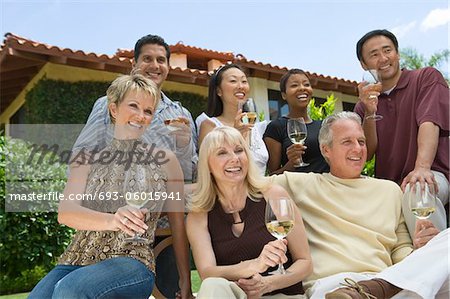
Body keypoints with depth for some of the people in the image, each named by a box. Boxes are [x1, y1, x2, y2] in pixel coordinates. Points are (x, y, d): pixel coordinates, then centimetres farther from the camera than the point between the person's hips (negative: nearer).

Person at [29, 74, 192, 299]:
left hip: (132, 264, -2)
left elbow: (178, 224, 9)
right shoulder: (90, 156, 10)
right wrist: (112, 221, -24)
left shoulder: (164, 160, 6)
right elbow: (66, 212, -4)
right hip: (77, 261, 3)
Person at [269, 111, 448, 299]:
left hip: (388, 281, 6)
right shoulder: (303, 184, 15)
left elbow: (399, 250, 22)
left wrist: (418, 250, 2)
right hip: (330, 282, -6)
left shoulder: (390, 190, 24)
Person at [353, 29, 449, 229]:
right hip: (386, 186, 4)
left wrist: (422, 168, -30)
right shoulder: (364, 105, 16)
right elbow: (367, 154, 7)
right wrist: (370, 113, -9)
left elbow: (430, 123, -14)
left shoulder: (427, 78, 4)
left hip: (431, 175, -4)